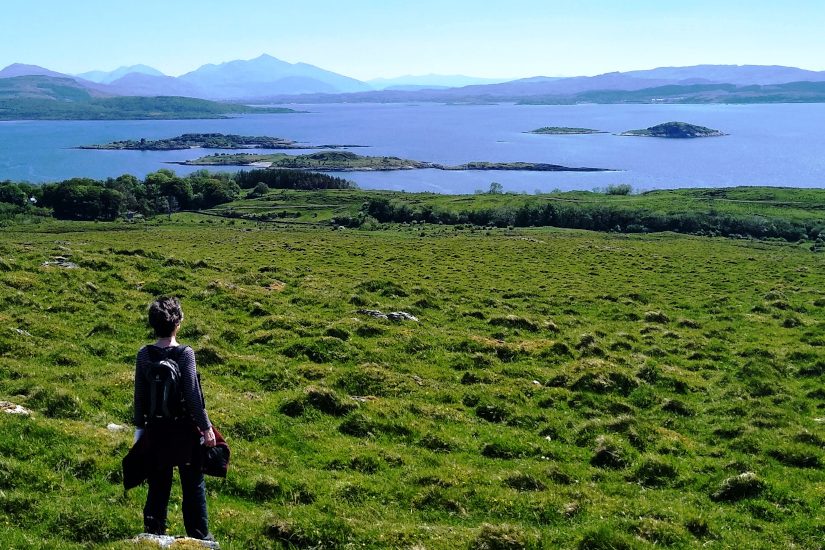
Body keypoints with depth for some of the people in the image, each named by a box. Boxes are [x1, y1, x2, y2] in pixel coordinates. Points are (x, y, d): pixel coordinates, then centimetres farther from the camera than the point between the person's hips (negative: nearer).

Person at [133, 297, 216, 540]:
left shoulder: (144, 354, -5)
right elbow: (193, 396, -16)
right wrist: (206, 427, -9)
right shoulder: (185, 354, -17)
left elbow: (139, 394, 2)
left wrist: (139, 426, 13)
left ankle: (154, 532, 25)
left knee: (158, 484, 16)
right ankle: (199, 535, 18)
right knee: (193, 484, 10)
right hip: (184, 429, -3)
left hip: (156, 429, 4)